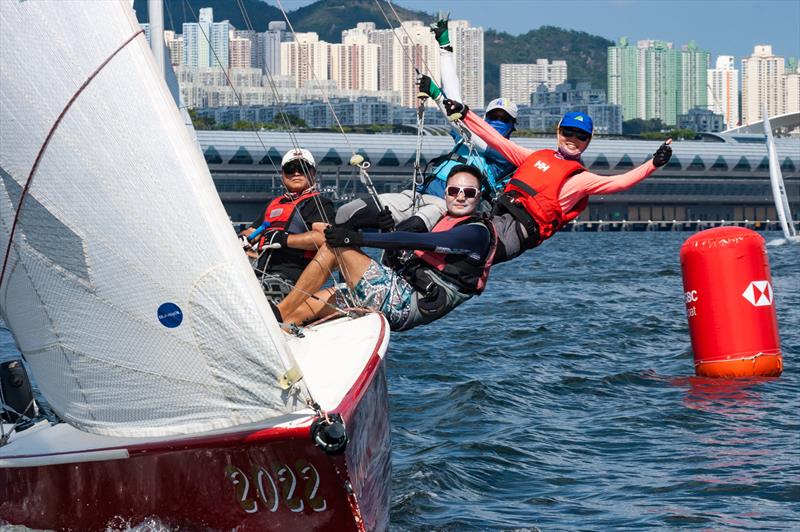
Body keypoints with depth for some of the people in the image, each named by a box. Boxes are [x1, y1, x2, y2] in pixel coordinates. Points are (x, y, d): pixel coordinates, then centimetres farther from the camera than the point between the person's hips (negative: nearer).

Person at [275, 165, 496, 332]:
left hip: (404, 304, -9)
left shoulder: (477, 232, -6)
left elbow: (418, 241, -17)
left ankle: (277, 314, -15)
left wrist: (357, 238, -22)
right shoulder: (443, 220, 23)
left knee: (335, 246, -16)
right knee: (299, 310, 0)